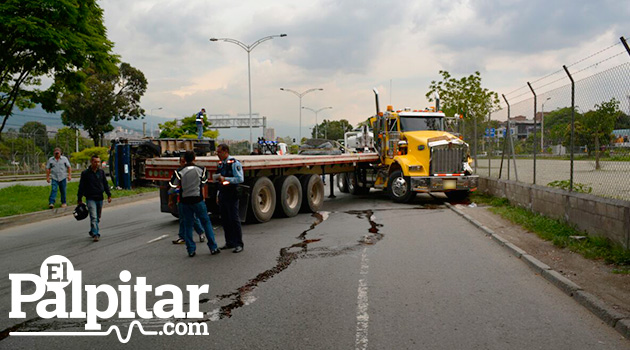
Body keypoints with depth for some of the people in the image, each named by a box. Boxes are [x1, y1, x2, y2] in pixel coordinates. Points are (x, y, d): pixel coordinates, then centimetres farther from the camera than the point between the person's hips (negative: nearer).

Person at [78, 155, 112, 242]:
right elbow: (81, 186, 1)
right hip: (90, 198, -4)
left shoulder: (101, 172, 8)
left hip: (100, 198, 4)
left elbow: (105, 184, 13)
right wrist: (79, 198, 2)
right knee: (93, 217, -14)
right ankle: (96, 234, -16)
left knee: (98, 218, 12)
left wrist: (109, 195, 6)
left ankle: (92, 232, 29)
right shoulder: (85, 173, -3)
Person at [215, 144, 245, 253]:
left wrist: (225, 179, -23)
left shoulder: (234, 163, -10)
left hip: (231, 196, -8)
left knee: (234, 219, -5)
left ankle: (239, 244, 2)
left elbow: (240, 179, -18)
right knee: (225, 220, 11)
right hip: (222, 195, 8)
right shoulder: (220, 164, 14)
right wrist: (218, 195, 20)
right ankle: (229, 243, 22)